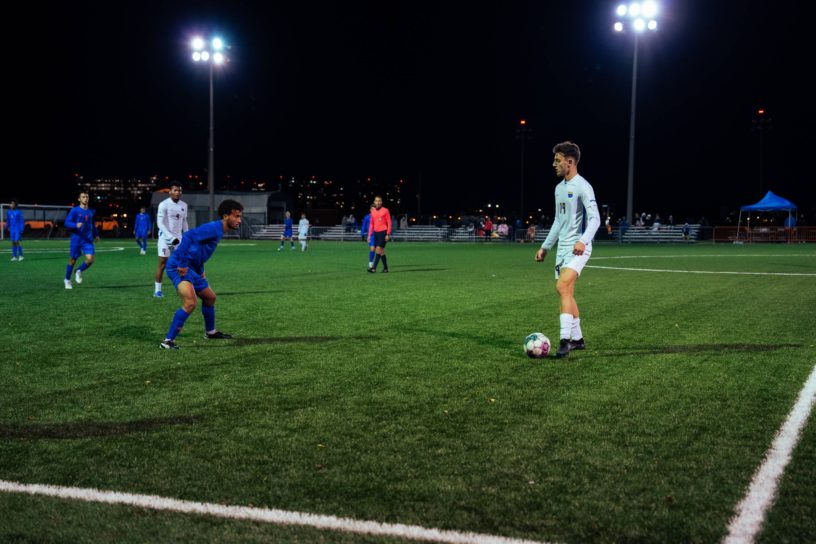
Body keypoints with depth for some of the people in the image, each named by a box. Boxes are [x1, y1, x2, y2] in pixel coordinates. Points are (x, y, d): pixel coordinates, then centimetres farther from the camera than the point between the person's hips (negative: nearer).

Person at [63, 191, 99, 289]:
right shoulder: (74, 210, -4)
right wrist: (76, 225, -27)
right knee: (72, 260, 5)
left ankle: (79, 271, 18)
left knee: (90, 259, -13)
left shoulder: (91, 212, 10)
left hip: (88, 240, 3)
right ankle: (67, 280, 26)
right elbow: (67, 223, -10)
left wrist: (96, 234, 26)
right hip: (76, 240, -3)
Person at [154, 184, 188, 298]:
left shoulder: (184, 205, 8)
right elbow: (160, 223, -15)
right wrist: (171, 237, -23)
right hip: (166, 237, -5)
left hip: (178, 238, 5)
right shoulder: (164, 204, -10)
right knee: (162, 264, -2)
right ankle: (157, 290, 5)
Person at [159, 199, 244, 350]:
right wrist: (182, 264, -27)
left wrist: (200, 270, 17)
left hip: (191, 269, 11)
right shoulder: (214, 228, -17)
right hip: (179, 267, -11)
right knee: (190, 303, -24)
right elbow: (188, 236, -27)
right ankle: (168, 341, -17)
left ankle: (210, 332, 43)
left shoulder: (218, 230, 15)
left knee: (210, 297, 23)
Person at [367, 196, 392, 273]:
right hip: (376, 232, 6)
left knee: (378, 249, -15)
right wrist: (369, 235, 12)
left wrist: (388, 234, -11)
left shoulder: (385, 210, -4)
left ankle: (374, 267, -19)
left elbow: (389, 223, -4)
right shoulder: (373, 211, 12)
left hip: (383, 232, -6)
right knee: (381, 251, 9)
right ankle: (385, 267, 18)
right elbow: (371, 224, 17)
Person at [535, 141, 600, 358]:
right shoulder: (559, 188, 15)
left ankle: (565, 340, -22)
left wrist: (583, 241, -36)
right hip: (562, 247, 9)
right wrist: (545, 246, 24)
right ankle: (577, 338, 20)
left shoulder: (582, 186, -12)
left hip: (577, 248, -9)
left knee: (562, 287, -22)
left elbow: (595, 218, -21)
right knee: (566, 293, 10)